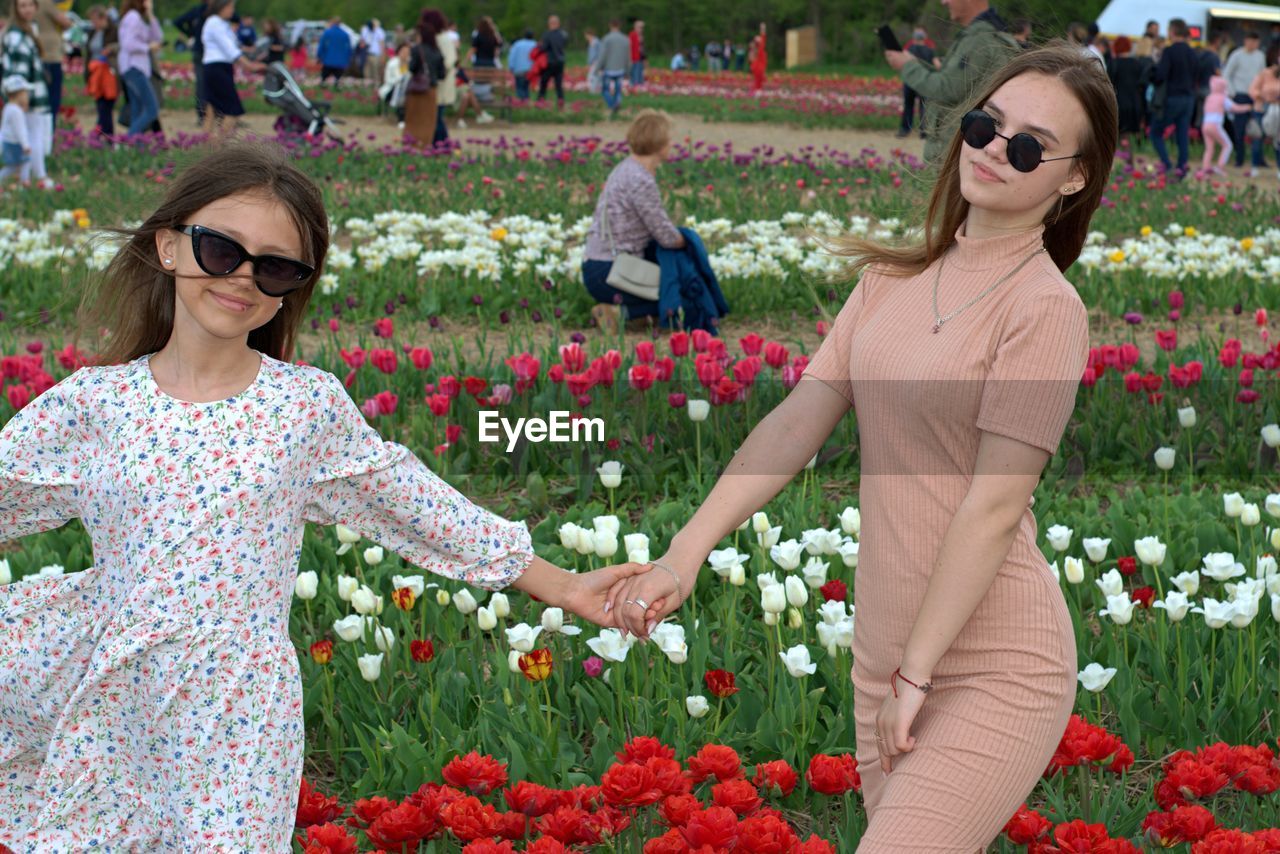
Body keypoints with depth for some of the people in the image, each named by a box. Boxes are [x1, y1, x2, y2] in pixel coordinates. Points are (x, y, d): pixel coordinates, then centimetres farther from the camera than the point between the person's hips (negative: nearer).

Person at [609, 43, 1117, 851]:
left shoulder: (1046, 309, -13)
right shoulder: (893, 279, 9)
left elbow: (994, 506, -16)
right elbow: (797, 422, 4)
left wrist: (915, 674, -15)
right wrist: (685, 554, -5)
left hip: (995, 673, -6)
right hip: (885, 652, 6)